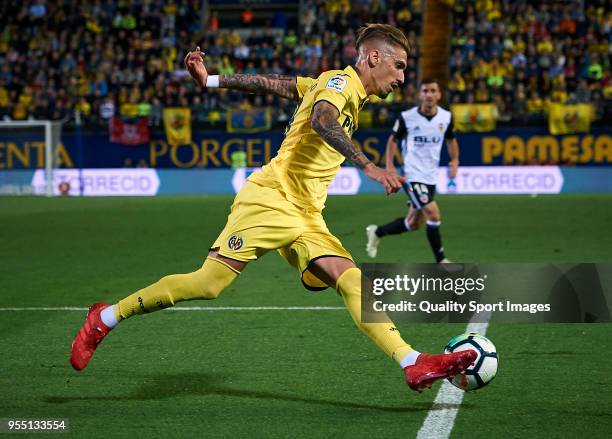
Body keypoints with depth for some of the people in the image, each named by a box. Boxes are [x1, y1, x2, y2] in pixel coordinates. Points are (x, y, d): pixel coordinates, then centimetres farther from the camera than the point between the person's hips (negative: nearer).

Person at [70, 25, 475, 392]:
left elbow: (269, 84, 24)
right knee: (208, 283, -12)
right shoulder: (339, 81, -5)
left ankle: (413, 364, -20)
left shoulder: (349, 93, 22)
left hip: (305, 218, 9)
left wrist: (209, 81, 26)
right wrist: (368, 167, -37)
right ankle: (106, 318, 1)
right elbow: (322, 121, -28)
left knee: (353, 281, -8)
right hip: (271, 200, -9)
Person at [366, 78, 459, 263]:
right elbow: (393, 139, 4)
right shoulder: (407, 117, -11)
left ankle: (377, 232, 38)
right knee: (434, 214, -18)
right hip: (412, 175, -5)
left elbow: (451, 139, 17)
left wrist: (455, 160, 1)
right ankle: (441, 261, -5)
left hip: (431, 177, 5)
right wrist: (389, 165, -5)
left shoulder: (446, 117, -1)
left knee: (413, 224, 13)